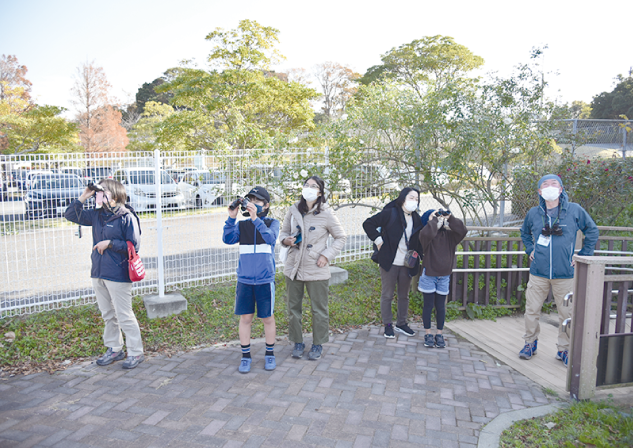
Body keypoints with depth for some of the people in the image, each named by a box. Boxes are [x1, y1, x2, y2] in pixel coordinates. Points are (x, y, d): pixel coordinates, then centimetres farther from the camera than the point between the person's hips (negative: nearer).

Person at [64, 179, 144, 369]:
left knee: (124, 316, -1)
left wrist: (110, 243, -17)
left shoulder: (127, 217, -12)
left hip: (118, 275, -7)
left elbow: (134, 246, -15)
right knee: (108, 315, 17)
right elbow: (70, 215, 16)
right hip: (98, 274, 7)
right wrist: (83, 196, 3)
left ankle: (135, 353, 11)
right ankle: (114, 349, 31)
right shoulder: (96, 215, 8)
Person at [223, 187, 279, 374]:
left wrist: (256, 219, -30)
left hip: (265, 280, -2)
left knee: (268, 318, 9)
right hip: (244, 280, 2)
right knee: (245, 318, 8)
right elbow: (228, 239, -10)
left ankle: (270, 354, 27)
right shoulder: (241, 225, 5)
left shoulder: (272, 223, -1)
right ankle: (246, 355, 23)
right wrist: (231, 218, -20)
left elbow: (271, 238, -21)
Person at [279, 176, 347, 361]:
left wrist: (327, 255, -10)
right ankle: (298, 342, 29)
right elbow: (284, 231, 15)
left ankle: (318, 344, 26)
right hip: (293, 267, 3)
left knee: (319, 309, 8)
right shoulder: (293, 211, 2)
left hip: (316, 270, -3)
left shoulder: (326, 214, -7)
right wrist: (285, 240, -9)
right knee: (293, 307, 12)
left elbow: (341, 237, 2)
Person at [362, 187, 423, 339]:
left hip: (407, 264, 5)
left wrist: (417, 253, 2)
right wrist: (377, 240, -11)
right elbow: (368, 224, -7)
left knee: (404, 295, 15)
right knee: (387, 294, 5)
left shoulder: (416, 219, 7)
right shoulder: (390, 214, -9)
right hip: (390, 262, -5)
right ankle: (388, 325, 18)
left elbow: (419, 240, 17)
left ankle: (401, 324, 30)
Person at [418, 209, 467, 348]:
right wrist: (433, 220, -19)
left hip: (444, 276, 3)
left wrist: (450, 218, -12)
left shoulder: (449, 234, 3)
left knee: (441, 306, 10)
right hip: (429, 275, -3)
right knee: (428, 305, 6)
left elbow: (463, 231, -11)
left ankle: (439, 334, 23)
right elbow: (426, 234, -33)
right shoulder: (427, 236, -10)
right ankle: (428, 334, 19)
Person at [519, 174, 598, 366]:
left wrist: (583, 256, 5)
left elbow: (592, 231, 10)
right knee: (531, 311, 6)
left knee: (567, 314, 6)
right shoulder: (534, 213, 3)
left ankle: (564, 349, 24)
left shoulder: (574, 210, -2)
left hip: (565, 274, -1)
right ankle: (530, 343, 27)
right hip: (538, 273, 1)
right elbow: (524, 232, 23)